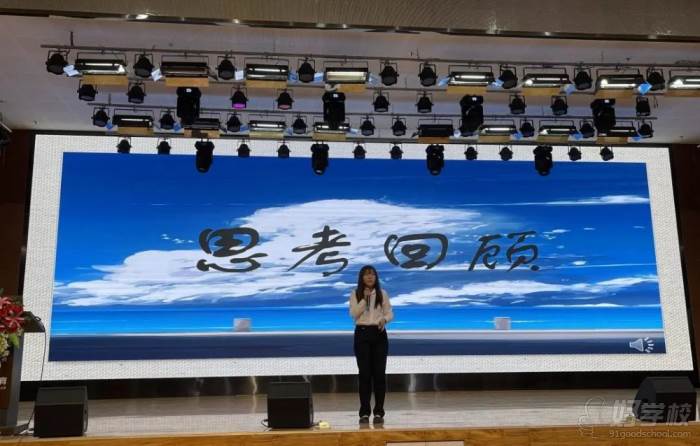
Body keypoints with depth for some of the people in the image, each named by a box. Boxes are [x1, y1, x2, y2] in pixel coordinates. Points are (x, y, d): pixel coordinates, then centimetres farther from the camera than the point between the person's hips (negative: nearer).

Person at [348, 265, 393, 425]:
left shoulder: (382, 294, 6)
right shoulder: (355, 294, 2)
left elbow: (390, 313, 5)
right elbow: (353, 314, -9)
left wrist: (384, 319, -17)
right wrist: (364, 299, -16)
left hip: (379, 335, 1)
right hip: (362, 334, -1)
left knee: (379, 373, 0)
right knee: (364, 373, -1)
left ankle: (379, 412, 9)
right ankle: (364, 412, 8)